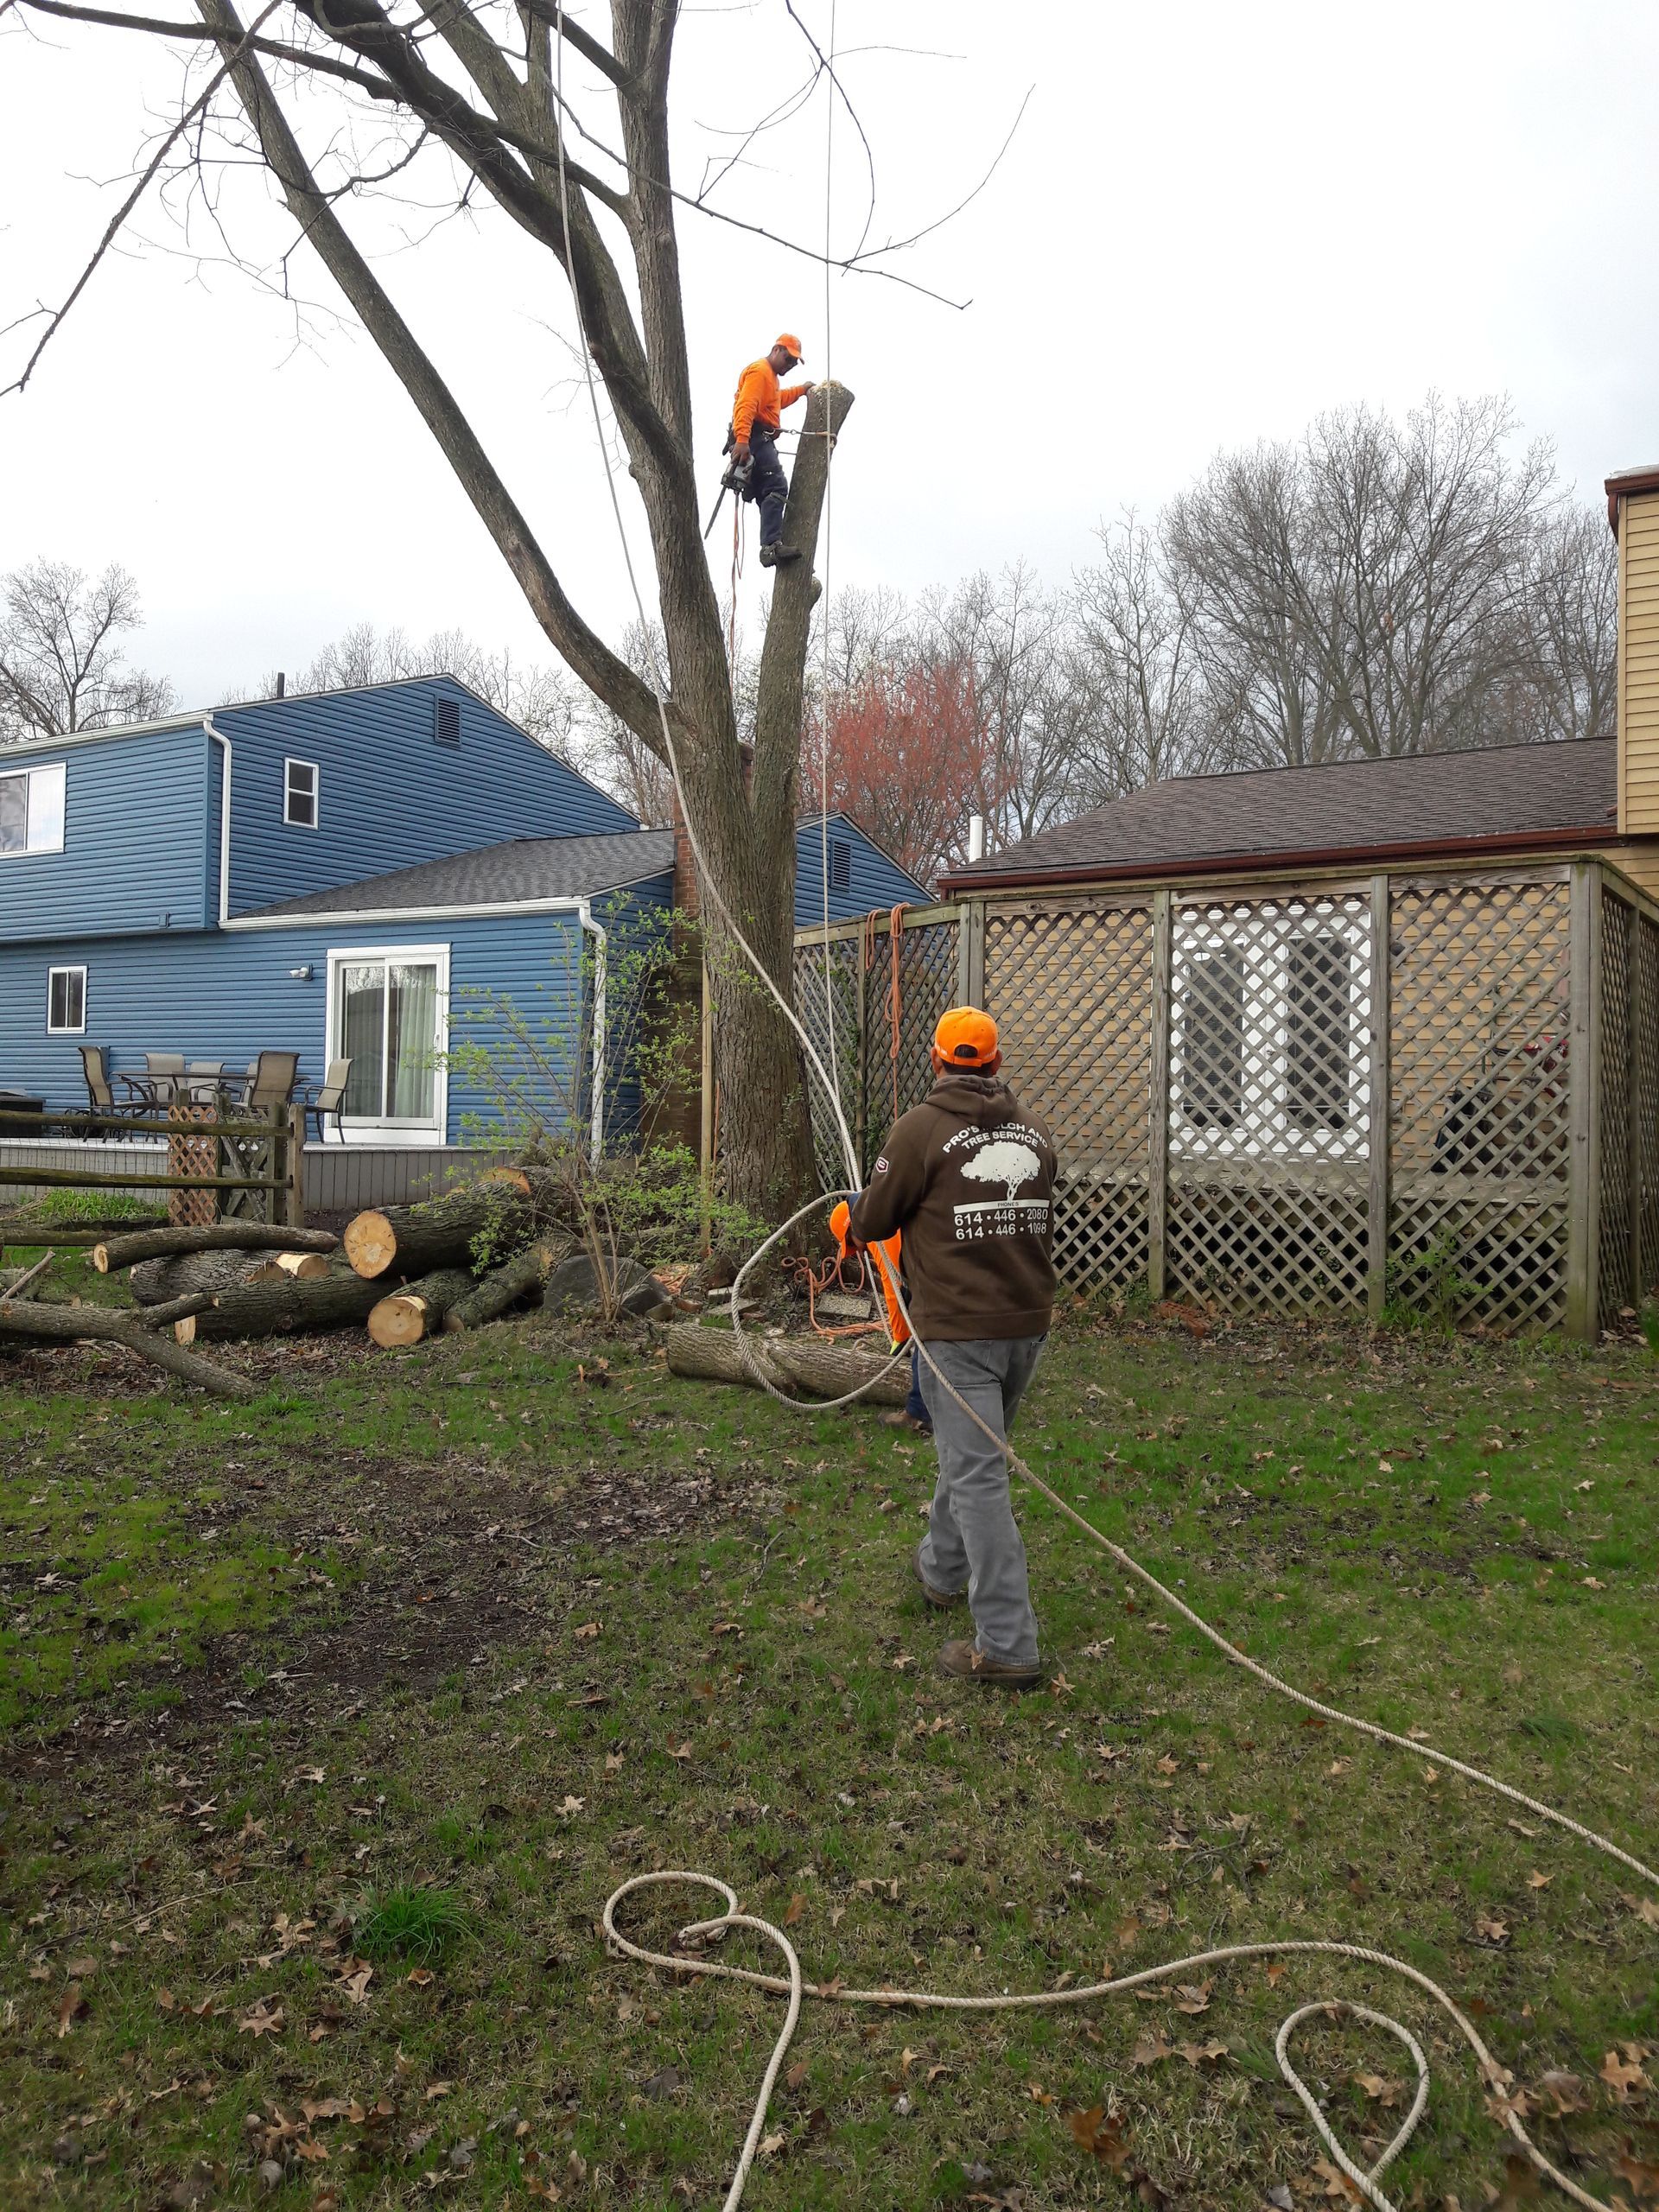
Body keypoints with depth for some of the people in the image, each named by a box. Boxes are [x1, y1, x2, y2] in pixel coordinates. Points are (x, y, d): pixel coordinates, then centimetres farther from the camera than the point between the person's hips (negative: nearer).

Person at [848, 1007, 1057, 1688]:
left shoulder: (922, 1126, -10)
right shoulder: (1035, 1129, 8)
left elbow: (874, 1219, -4)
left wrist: (855, 1228, 20)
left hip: (959, 1329, -7)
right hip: (1028, 1323, 7)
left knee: (978, 1478, -4)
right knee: (972, 1453, 24)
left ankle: (1007, 1645, -2)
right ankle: (941, 1569, 44)